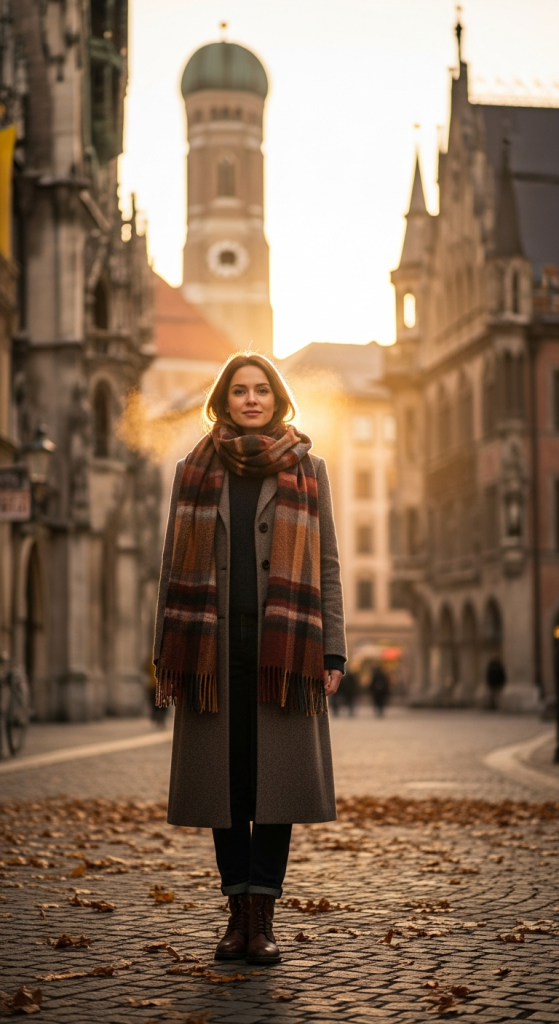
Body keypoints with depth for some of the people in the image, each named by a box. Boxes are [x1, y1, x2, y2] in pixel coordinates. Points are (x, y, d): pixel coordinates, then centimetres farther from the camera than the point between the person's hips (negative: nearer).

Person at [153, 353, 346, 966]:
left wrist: (333, 651, 0)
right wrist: (165, 653, 4)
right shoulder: (195, 470, 12)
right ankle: (239, 912, 13)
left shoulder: (307, 469, 10)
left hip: (283, 645, -1)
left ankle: (263, 916, 5)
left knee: (276, 777, -2)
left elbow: (327, 565, 8)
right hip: (213, 645, 1)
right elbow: (175, 566, 11)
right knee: (224, 777, 3)